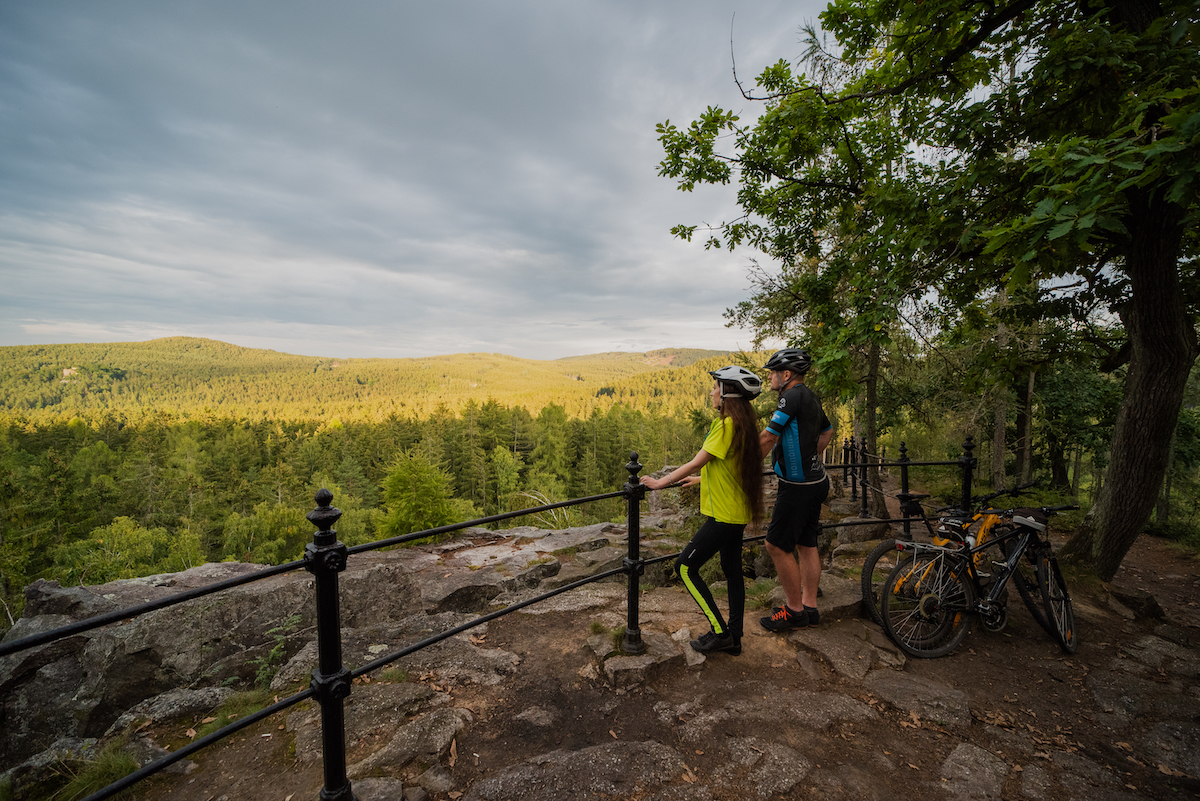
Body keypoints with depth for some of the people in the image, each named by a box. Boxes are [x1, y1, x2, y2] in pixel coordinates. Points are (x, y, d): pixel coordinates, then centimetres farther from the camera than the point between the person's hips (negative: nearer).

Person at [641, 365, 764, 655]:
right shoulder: (744, 423, 8)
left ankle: (720, 632, 8)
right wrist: (703, 479, 28)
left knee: (686, 567, 0)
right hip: (738, 512, 10)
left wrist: (660, 482, -10)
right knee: (732, 571, 16)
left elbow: (697, 462, -19)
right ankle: (733, 638, 28)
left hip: (724, 515, -10)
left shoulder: (727, 424, -21)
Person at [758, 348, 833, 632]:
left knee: (777, 545, 0)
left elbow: (767, 438, -19)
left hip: (797, 487, -10)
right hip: (815, 481, 10)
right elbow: (827, 431, 27)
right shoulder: (810, 397, 12)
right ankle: (809, 606, 26)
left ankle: (795, 610, 12)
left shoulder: (792, 396, -18)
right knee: (806, 545, 16)